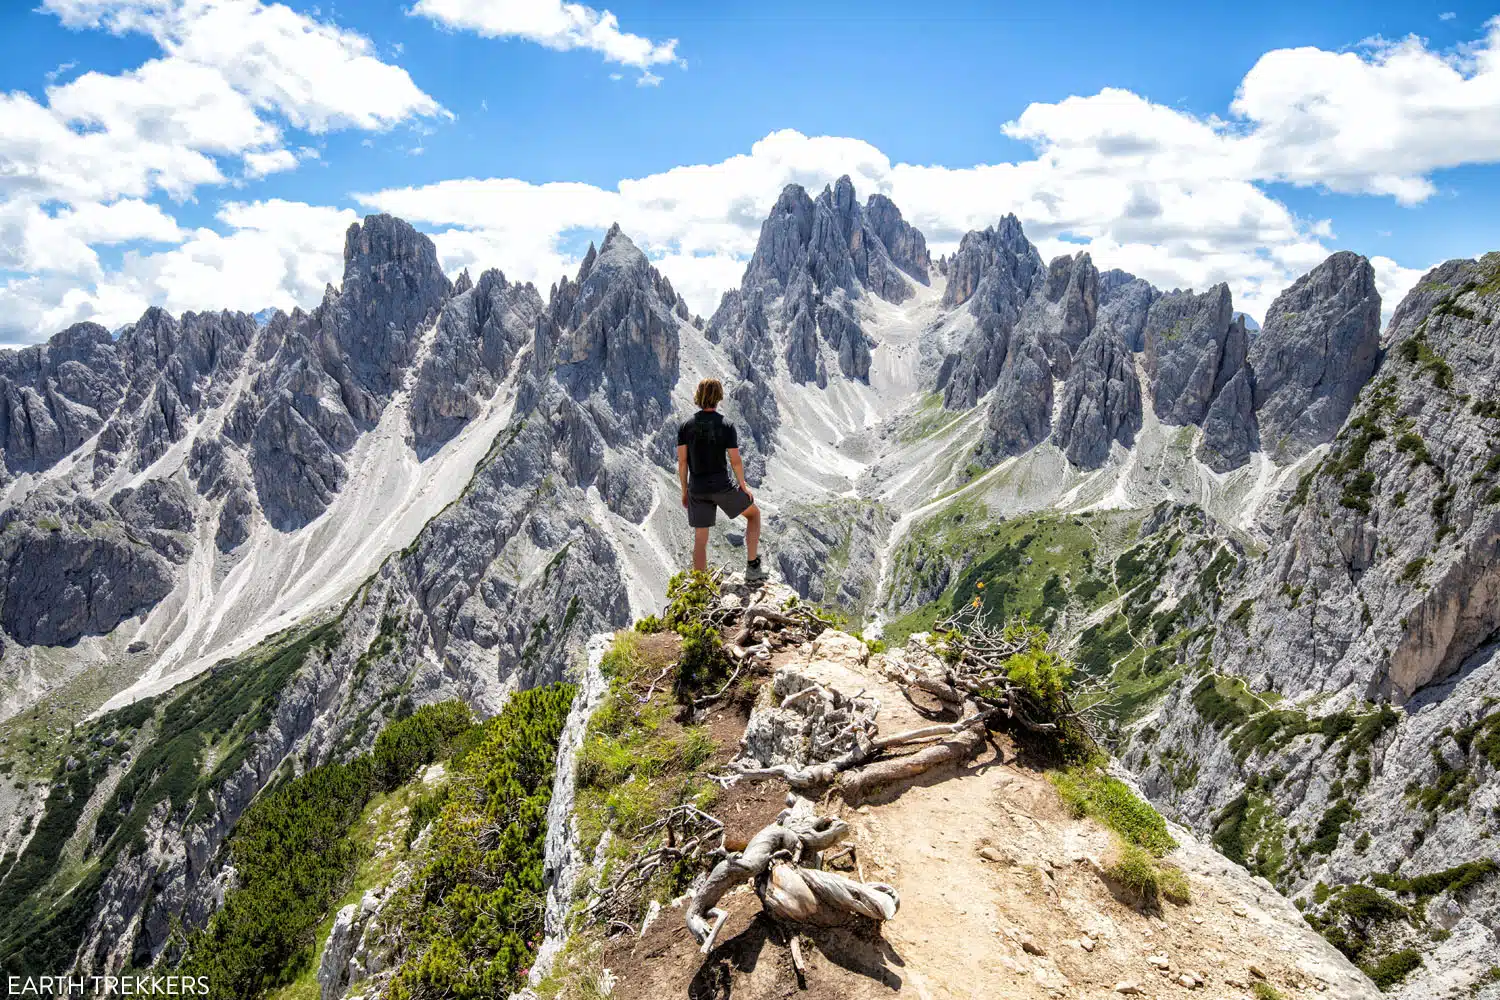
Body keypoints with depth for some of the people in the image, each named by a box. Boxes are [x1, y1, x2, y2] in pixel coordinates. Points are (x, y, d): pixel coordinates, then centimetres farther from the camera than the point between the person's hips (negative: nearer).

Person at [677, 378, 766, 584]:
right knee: (754, 513, 21)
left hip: (697, 490, 3)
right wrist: (744, 487, 6)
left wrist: (684, 491, 10)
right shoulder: (726, 426, -8)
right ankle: (752, 567, 13)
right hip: (722, 487, -3)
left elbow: (682, 461, 0)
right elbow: (735, 461, -8)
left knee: (700, 540, 10)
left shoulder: (686, 426, 0)